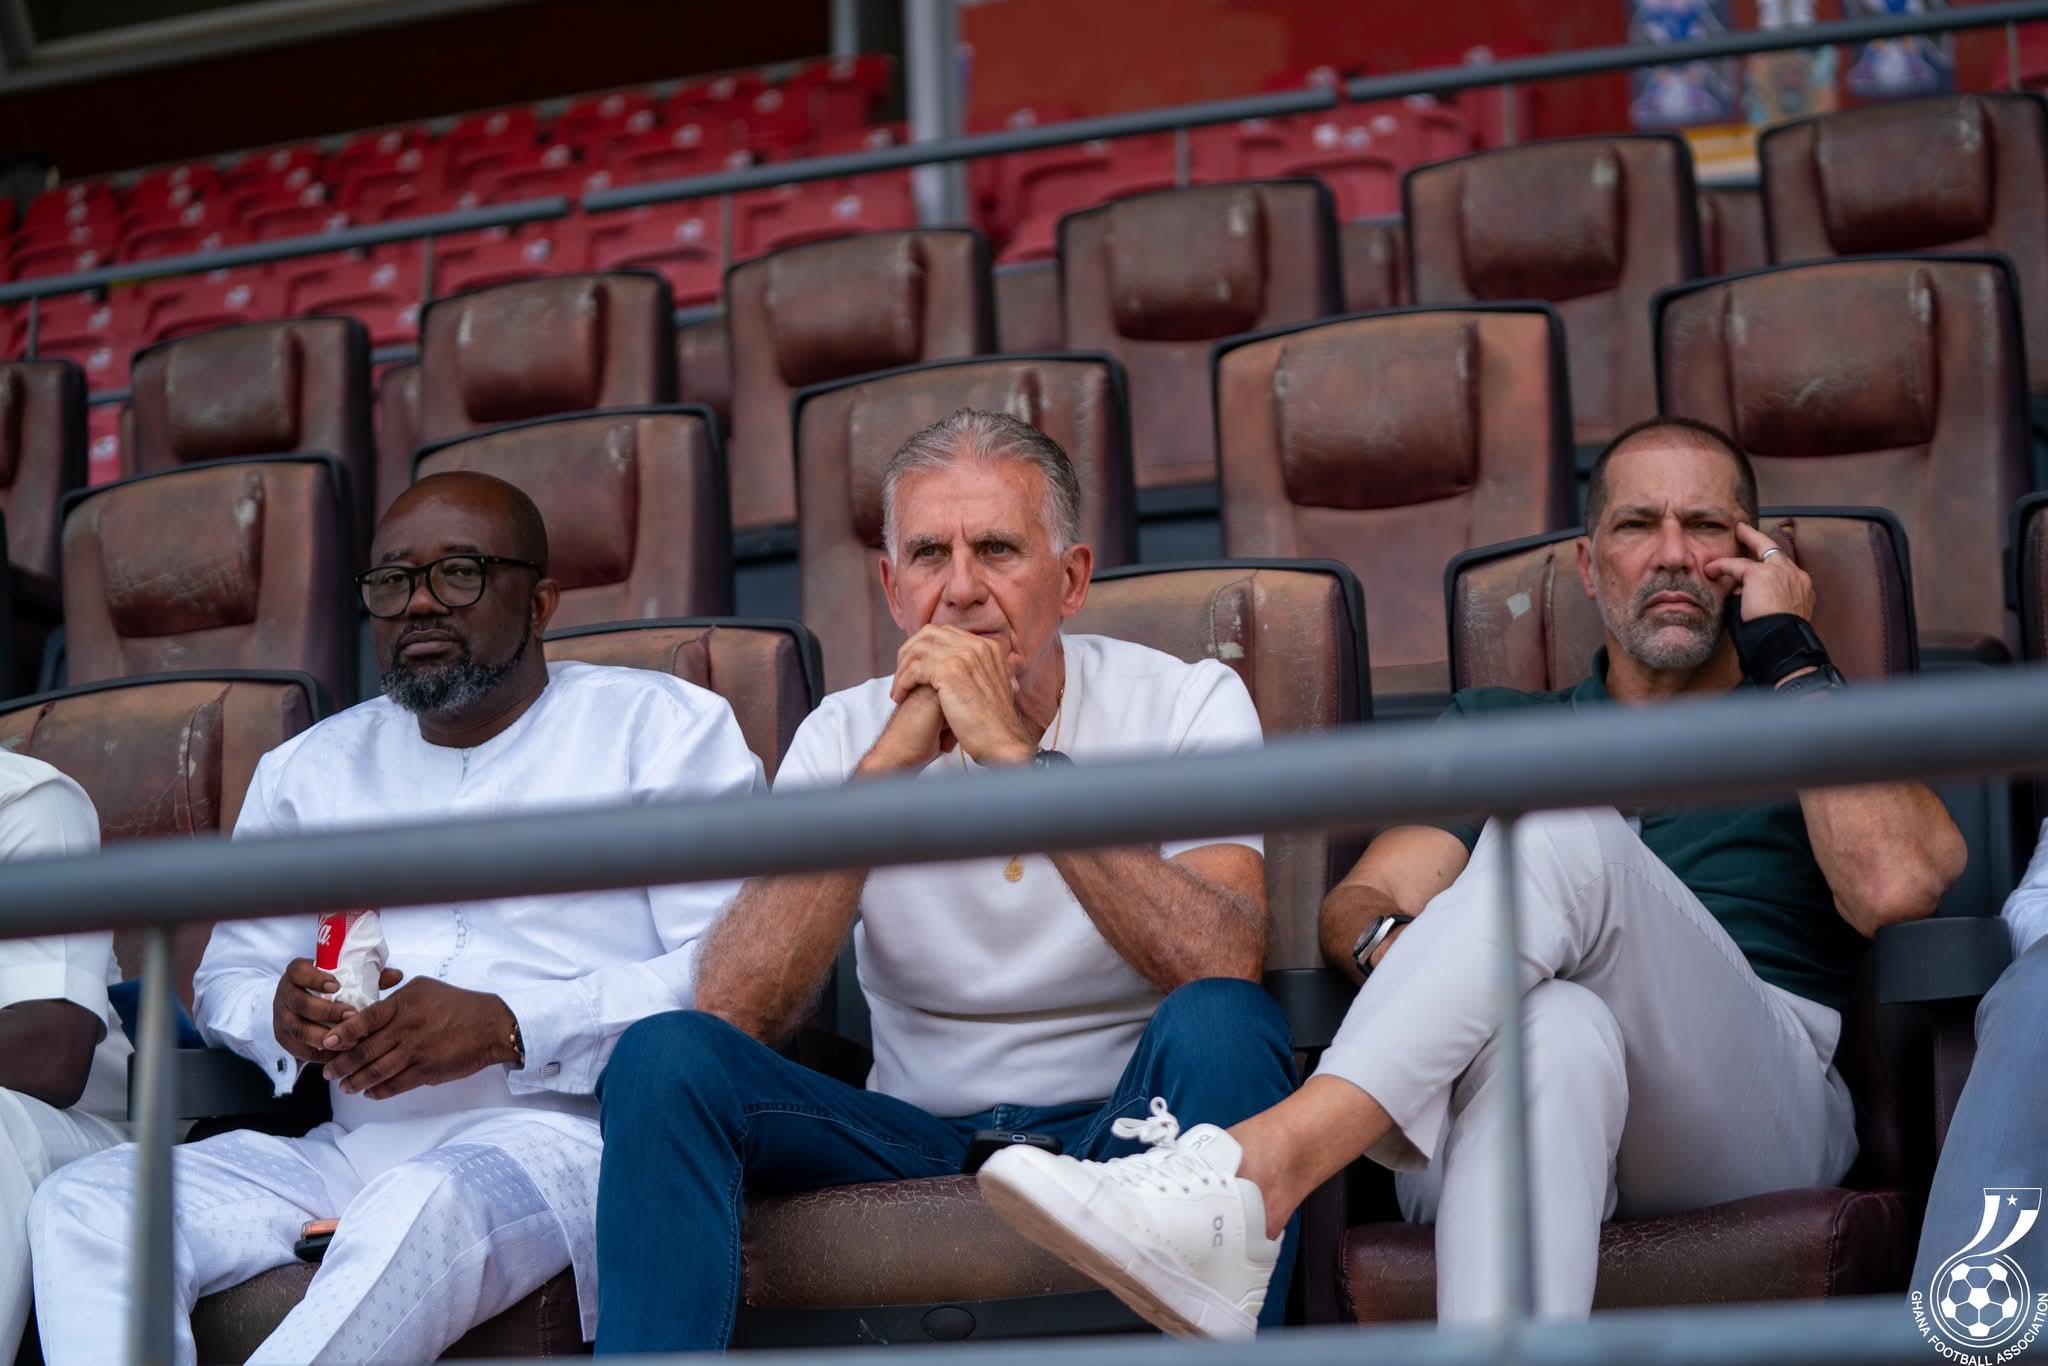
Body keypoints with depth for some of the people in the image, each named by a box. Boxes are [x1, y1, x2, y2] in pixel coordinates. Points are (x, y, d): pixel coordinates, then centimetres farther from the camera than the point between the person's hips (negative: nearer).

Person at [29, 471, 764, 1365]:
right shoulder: (309, 767, 24)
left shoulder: (662, 726, 7)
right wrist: (281, 1015, -3)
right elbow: (225, 977, 23)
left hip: (560, 1132, -5)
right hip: (354, 1149, 5)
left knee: (420, 1210, -40)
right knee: (81, 1205, -19)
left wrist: (509, 1026, -16)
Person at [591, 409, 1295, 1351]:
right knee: (665, 1055, -21)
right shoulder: (845, 735, 2)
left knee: (1221, 1027, -33)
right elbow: (733, 1014, -13)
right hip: (918, 1142, 2)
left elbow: (1225, 968, -23)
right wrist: (890, 762, -20)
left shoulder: (1187, 703, -5)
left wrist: (1019, 755, -26)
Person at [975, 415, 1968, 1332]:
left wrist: (1791, 655, 8)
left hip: (1752, 1106, -1)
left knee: (1565, 830, -30)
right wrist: (1391, 942, -10)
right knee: (1554, 1027, -39)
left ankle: (1257, 1173, -47)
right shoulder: (1498, 731, 32)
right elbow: (1352, 905, 16)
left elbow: (1893, 886, 0)